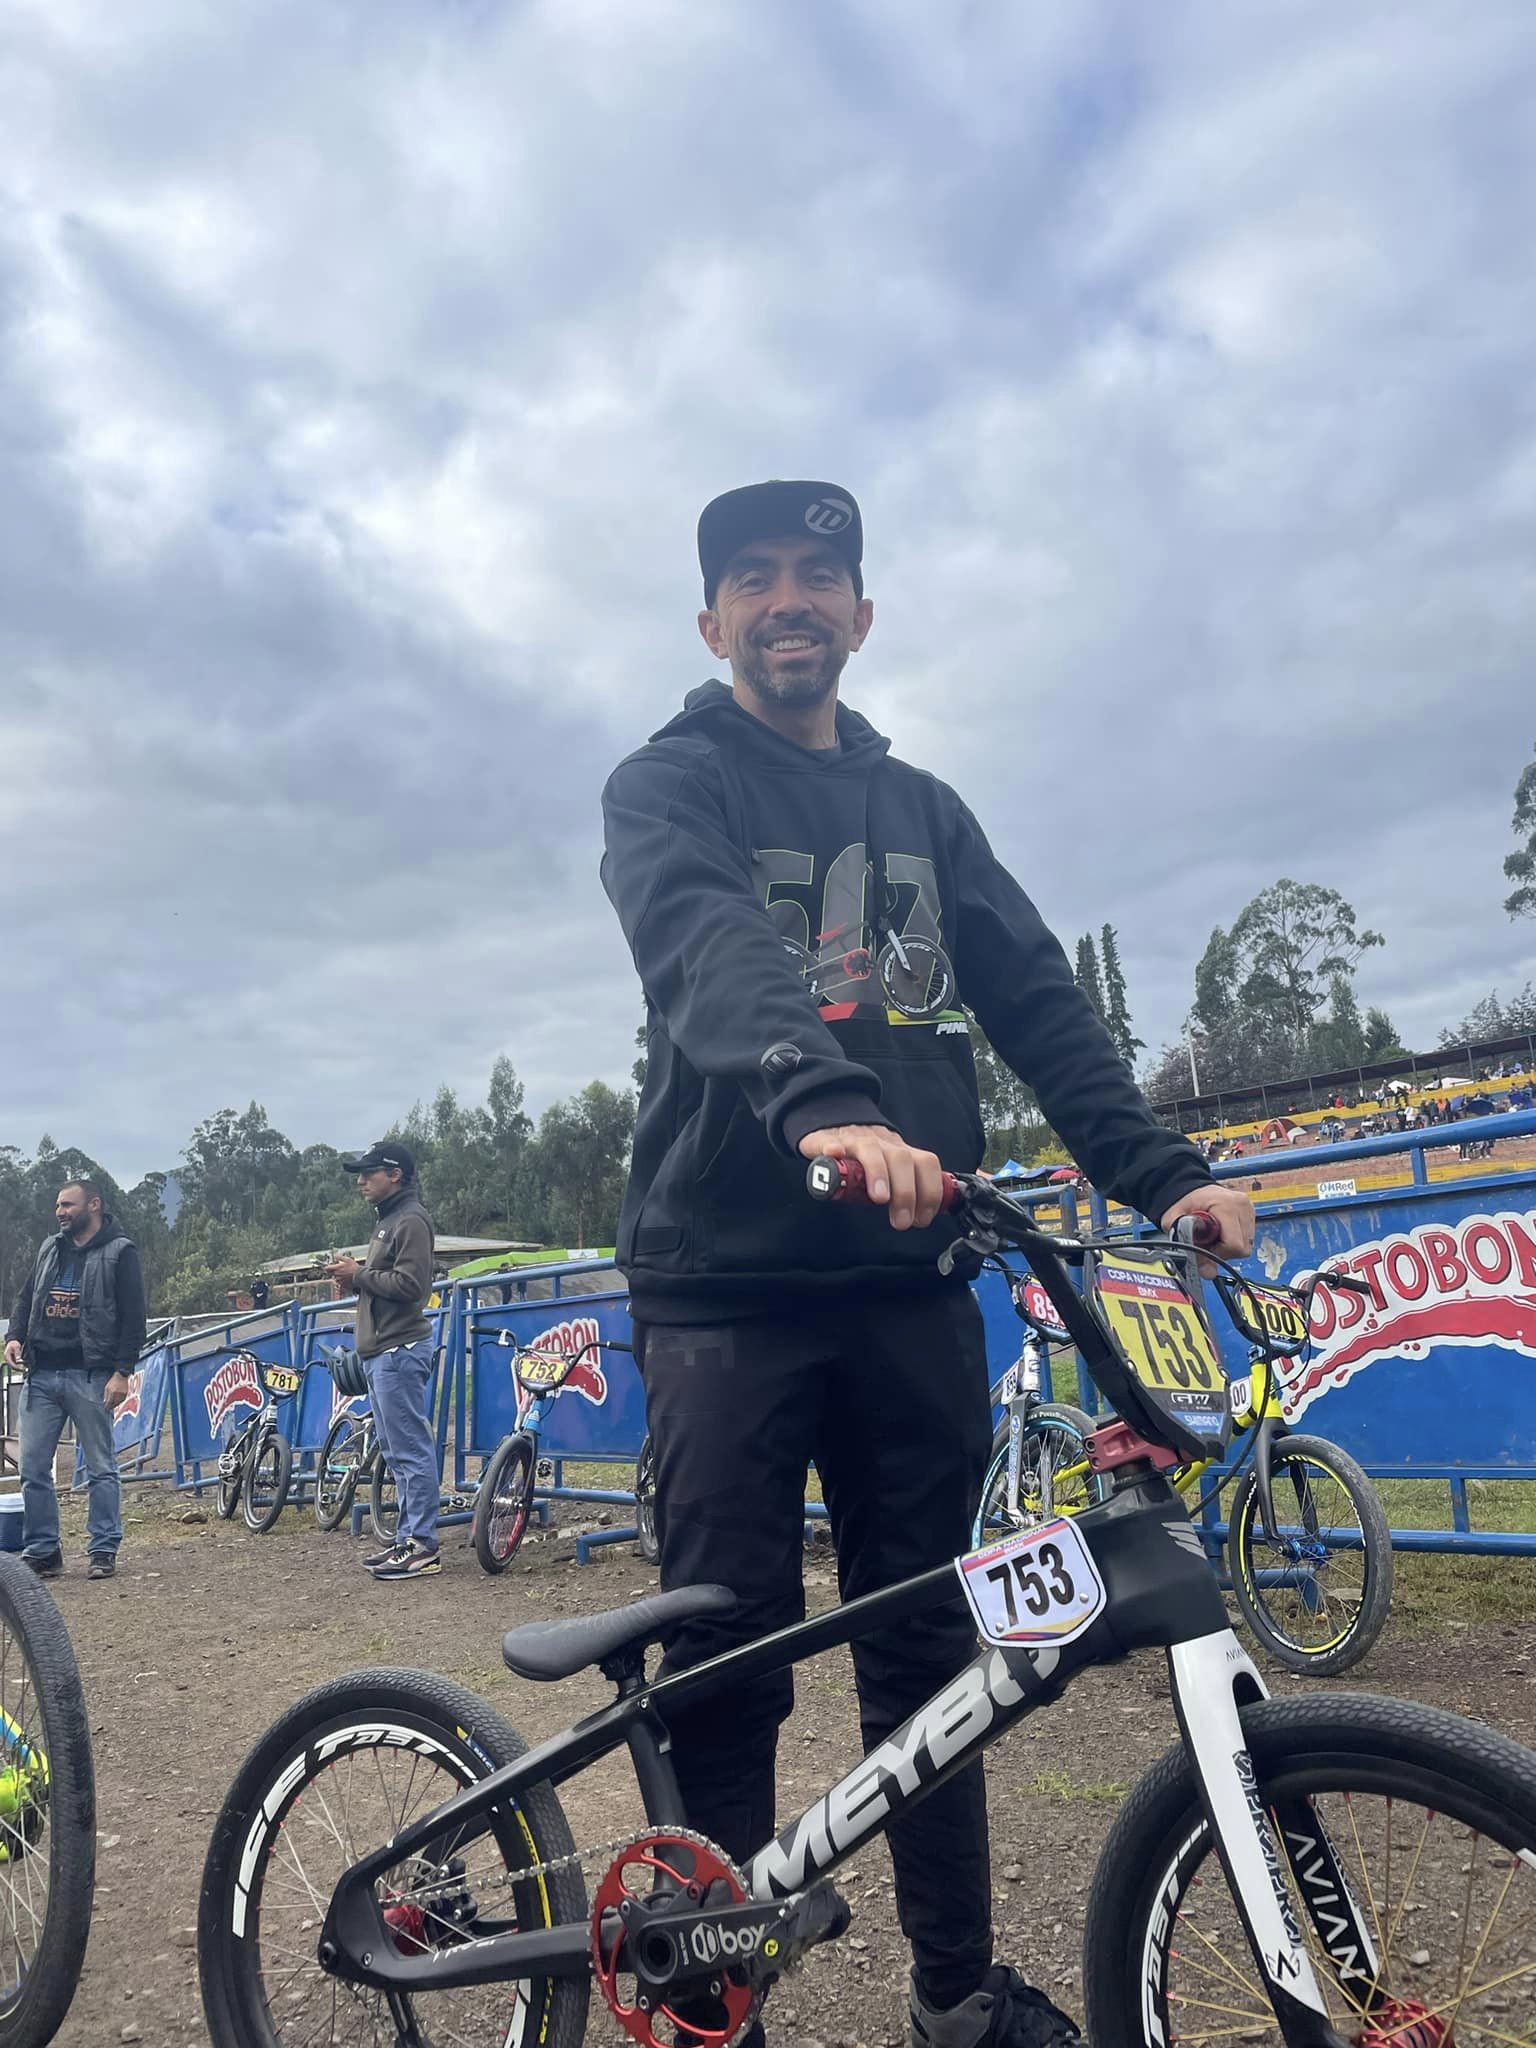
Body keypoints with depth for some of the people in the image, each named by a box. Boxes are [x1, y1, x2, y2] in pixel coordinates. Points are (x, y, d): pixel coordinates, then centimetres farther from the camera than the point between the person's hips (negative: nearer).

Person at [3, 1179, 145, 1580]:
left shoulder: (119, 1252, -2)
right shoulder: (49, 1249, 15)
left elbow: (133, 1318, -6)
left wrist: (122, 1372, -13)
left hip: (90, 1377, -5)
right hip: (42, 1375, 6)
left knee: (101, 1467, 1)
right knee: (33, 1467, 5)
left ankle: (103, 1550, 9)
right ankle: (41, 1551, 15)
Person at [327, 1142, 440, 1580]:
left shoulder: (411, 1221, -11)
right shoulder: (388, 1221, 21)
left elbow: (409, 1284, -21)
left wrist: (359, 1275, -13)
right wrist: (354, 1278, 7)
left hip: (399, 1351, -11)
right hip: (382, 1352, 11)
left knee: (411, 1450, -9)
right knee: (397, 1452, 13)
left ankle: (424, 1547, -6)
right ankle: (407, 1539, 20)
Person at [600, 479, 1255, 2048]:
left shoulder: (920, 807, 17)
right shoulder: (668, 786, 2)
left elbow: (1035, 996, 7)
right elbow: (706, 946, -20)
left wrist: (1160, 1171, -7)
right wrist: (823, 1102, -40)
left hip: (907, 1283, 4)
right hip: (728, 1282, -4)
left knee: (924, 1642, 13)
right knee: (730, 1659, 0)